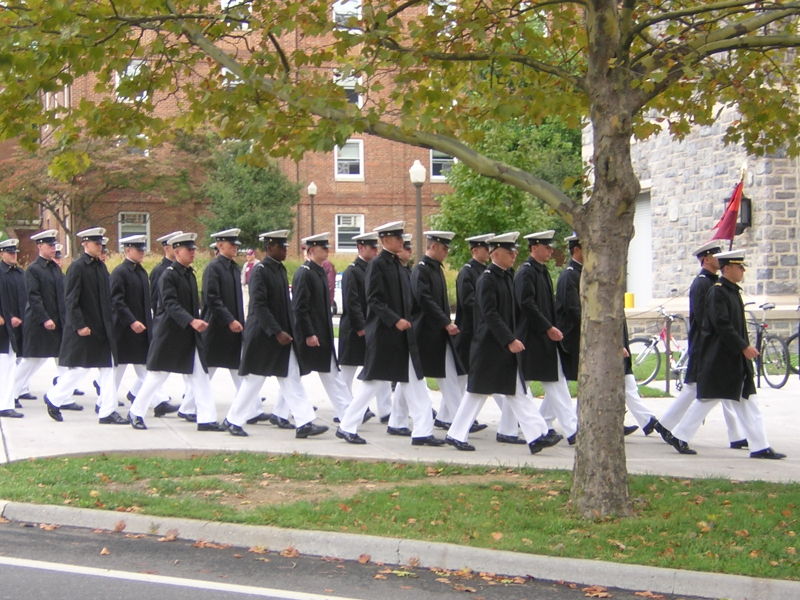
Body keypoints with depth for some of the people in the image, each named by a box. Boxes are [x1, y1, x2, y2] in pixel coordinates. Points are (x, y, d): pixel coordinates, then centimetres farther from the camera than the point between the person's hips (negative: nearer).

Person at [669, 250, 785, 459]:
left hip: (736, 361, 9)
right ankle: (679, 437, 12)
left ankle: (760, 447, 6)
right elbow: (722, 325, -23)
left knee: (748, 401, 5)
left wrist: (745, 347, 16)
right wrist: (744, 347, -22)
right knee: (708, 398, -1)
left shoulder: (733, 291, 14)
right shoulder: (717, 292, -15)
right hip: (718, 360, -9)